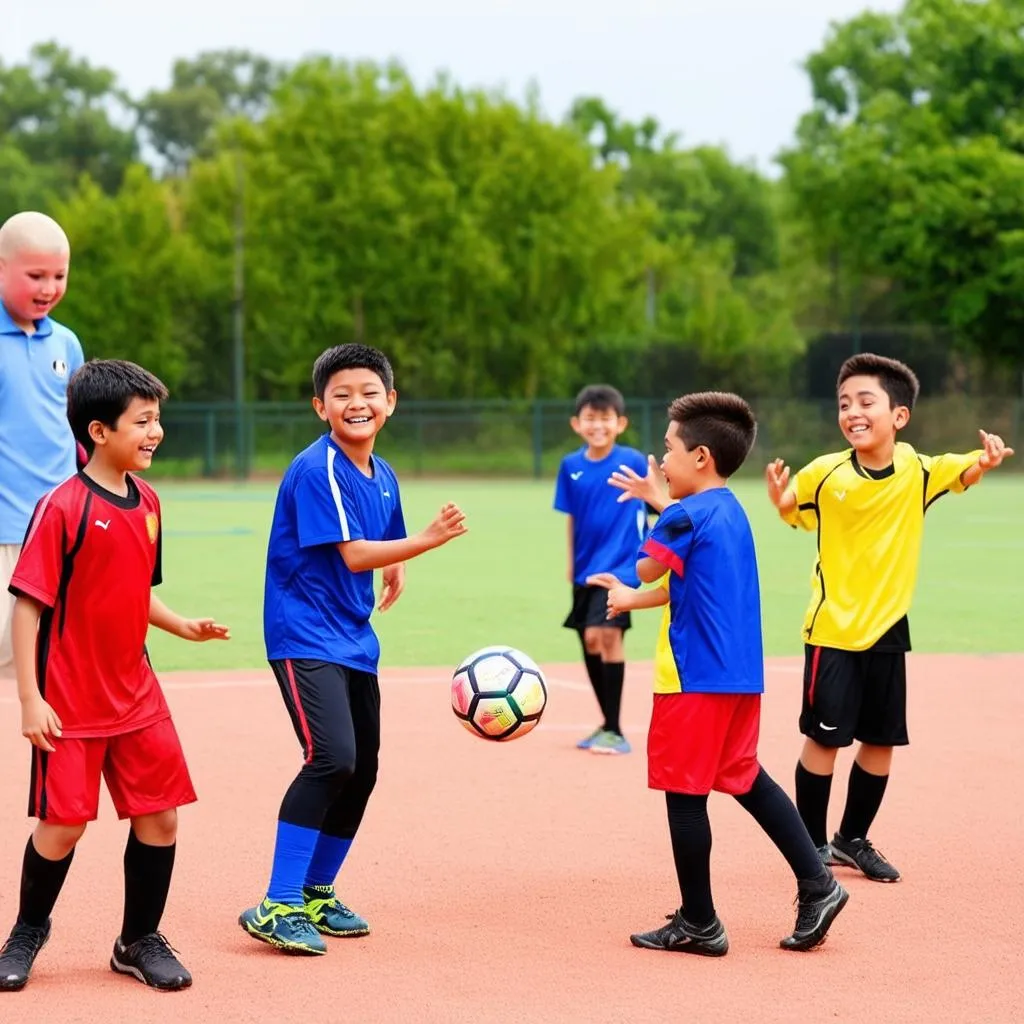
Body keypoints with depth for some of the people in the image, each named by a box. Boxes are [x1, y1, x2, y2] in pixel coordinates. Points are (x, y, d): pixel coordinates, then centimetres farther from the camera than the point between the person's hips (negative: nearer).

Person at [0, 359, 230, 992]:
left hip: (135, 695, 6)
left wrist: (183, 626, 1)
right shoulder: (64, 507, -16)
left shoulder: (147, 502, 6)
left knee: (160, 815, 4)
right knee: (64, 823, 0)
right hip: (69, 701, -6)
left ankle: (141, 941, 20)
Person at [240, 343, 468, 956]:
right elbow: (353, 554, -20)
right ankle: (278, 906, -19)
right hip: (305, 637, -9)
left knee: (362, 769, 11)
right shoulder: (317, 470, -15)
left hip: (354, 640, 9)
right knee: (332, 757, -22)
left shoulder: (383, 476, 10)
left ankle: (317, 895, 28)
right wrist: (430, 539, -25)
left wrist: (397, 569, 5)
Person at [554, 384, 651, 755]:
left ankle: (615, 732, -15)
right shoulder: (571, 466, 3)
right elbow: (572, 517, 12)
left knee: (604, 634, -20)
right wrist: (571, 564, 13)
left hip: (618, 566, -6)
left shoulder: (632, 461, -9)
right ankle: (607, 725, 30)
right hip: (586, 568, 6)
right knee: (590, 643, 14)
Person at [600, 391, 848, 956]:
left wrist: (655, 505, 17)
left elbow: (648, 569, 1)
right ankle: (817, 884, 16)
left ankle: (698, 924, 6)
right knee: (745, 777, 20)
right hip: (742, 672, 9)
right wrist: (631, 600, 32)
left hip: (695, 677, -9)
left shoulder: (685, 515, -15)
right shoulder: (731, 511, 12)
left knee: (684, 792, 0)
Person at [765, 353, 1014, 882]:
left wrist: (986, 460, -29)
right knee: (824, 736, -1)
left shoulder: (919, 472, -7)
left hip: (888, 629, 3)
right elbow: (791, 510, 2)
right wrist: (779, 499, -21)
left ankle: (853, 839, 28)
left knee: (880, 740, 11)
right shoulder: (825, 473, -12)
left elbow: (965, 471, -5)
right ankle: (813, 847, 13)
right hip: (832, 629, -3)